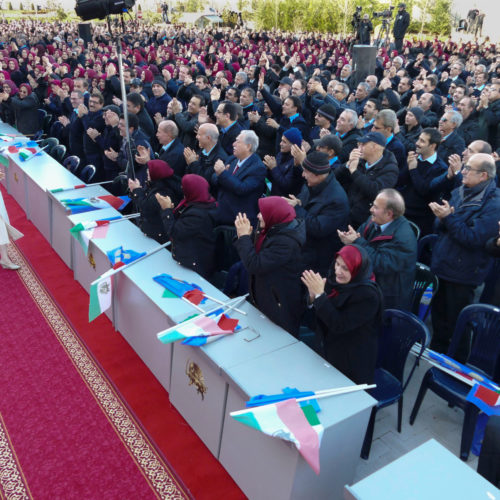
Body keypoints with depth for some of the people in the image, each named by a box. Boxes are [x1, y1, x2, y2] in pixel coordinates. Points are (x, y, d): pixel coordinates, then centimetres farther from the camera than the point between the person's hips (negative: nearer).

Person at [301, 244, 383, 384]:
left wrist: (320, 295, -29)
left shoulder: (367, 294, -23)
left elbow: (339, 325, -27)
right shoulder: (334, 279, -5)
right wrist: (312, 296, -18)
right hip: (330, 353, 6)